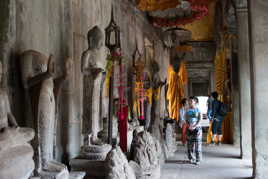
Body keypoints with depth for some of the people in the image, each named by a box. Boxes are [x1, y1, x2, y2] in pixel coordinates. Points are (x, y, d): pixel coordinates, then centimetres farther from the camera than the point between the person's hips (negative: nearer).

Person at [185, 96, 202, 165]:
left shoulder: (198, 110, -2)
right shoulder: (188, 110, 7)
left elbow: (199, 120, -7)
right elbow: (186, 119, 5)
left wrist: (194, 126, -17)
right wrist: (189, 125, -12)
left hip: (197, 128, -3)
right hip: (189, 128, 3)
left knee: (197, 144, -5)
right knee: (190, 144, 4)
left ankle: (198, 160, 1)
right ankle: (191, 158, 16)